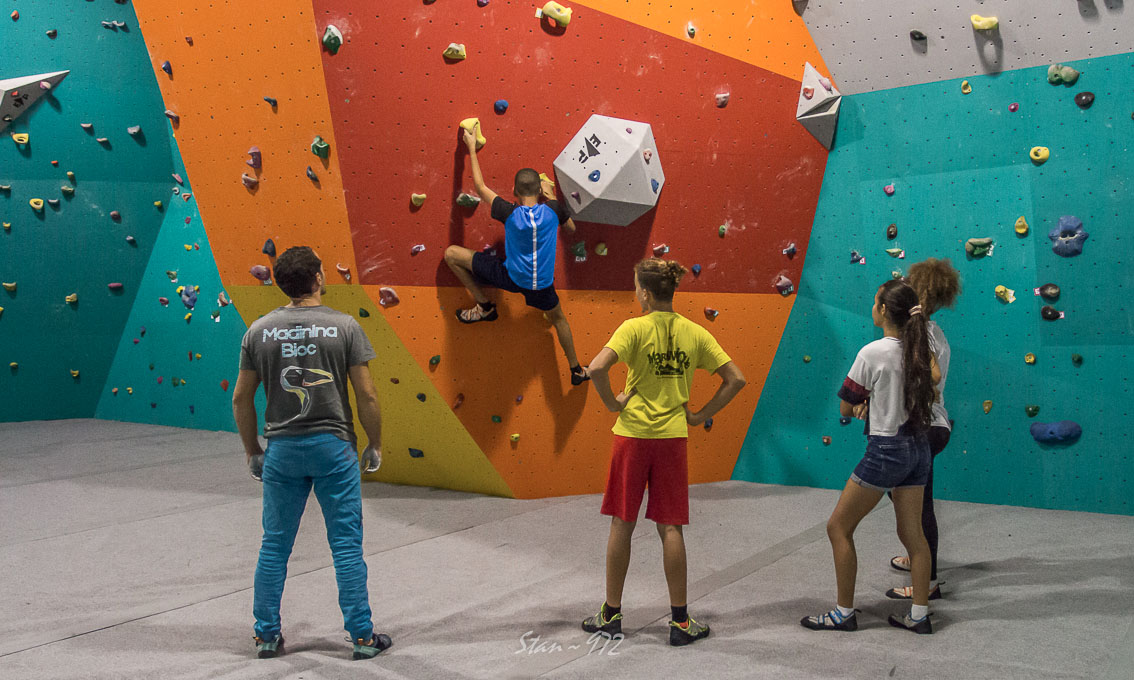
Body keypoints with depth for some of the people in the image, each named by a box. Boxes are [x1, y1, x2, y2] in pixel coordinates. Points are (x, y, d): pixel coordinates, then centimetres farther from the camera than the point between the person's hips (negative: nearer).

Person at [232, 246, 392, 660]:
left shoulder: (259, 330, 1)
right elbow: (366, 396, -8)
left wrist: (252, 451, 15)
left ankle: (267, 635, 23)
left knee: (275, 545, 14)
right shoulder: (344, 326, -7)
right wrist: (375, 444, 5)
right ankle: (362, 636, 12)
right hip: (333, 446, -2)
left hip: (282, 448, 3)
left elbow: (241, 399, 4)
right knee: (346, 544, 5)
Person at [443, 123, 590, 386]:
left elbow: (480, 185, -5)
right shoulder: (552, 210, -13)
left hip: (511, 278, -3)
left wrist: (472, 148, 4)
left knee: (452, 254, 6)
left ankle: (484, 307, 18)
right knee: (558, 318, 33)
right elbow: (572, 229, 10)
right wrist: (551, 199, 12)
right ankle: (576, 369, 41)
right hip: (542, 285, 3)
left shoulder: (510, 213, -17)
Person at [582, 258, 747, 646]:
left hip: (633, 434, -3)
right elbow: (735, 380, 3)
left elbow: (597, 368, -23)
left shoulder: (635, 328, -9)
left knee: (622, 524, 9)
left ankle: (611, 614, 20)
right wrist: (700, 416, 8)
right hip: (672, 437, 3)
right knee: (670, 528, 9)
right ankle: (680, 621, 14)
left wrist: (612, 403, -7)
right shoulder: (694, 333, 2)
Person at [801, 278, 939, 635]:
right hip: (918, 447, 7)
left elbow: (845, 408, -10)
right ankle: (919, 615, 21)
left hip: (886, 450, -7)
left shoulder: (872, 353, -15)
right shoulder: (918, 350, 3)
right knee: (912, 533, 15)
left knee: (838, 527, 5)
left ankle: (844, 612, 11)